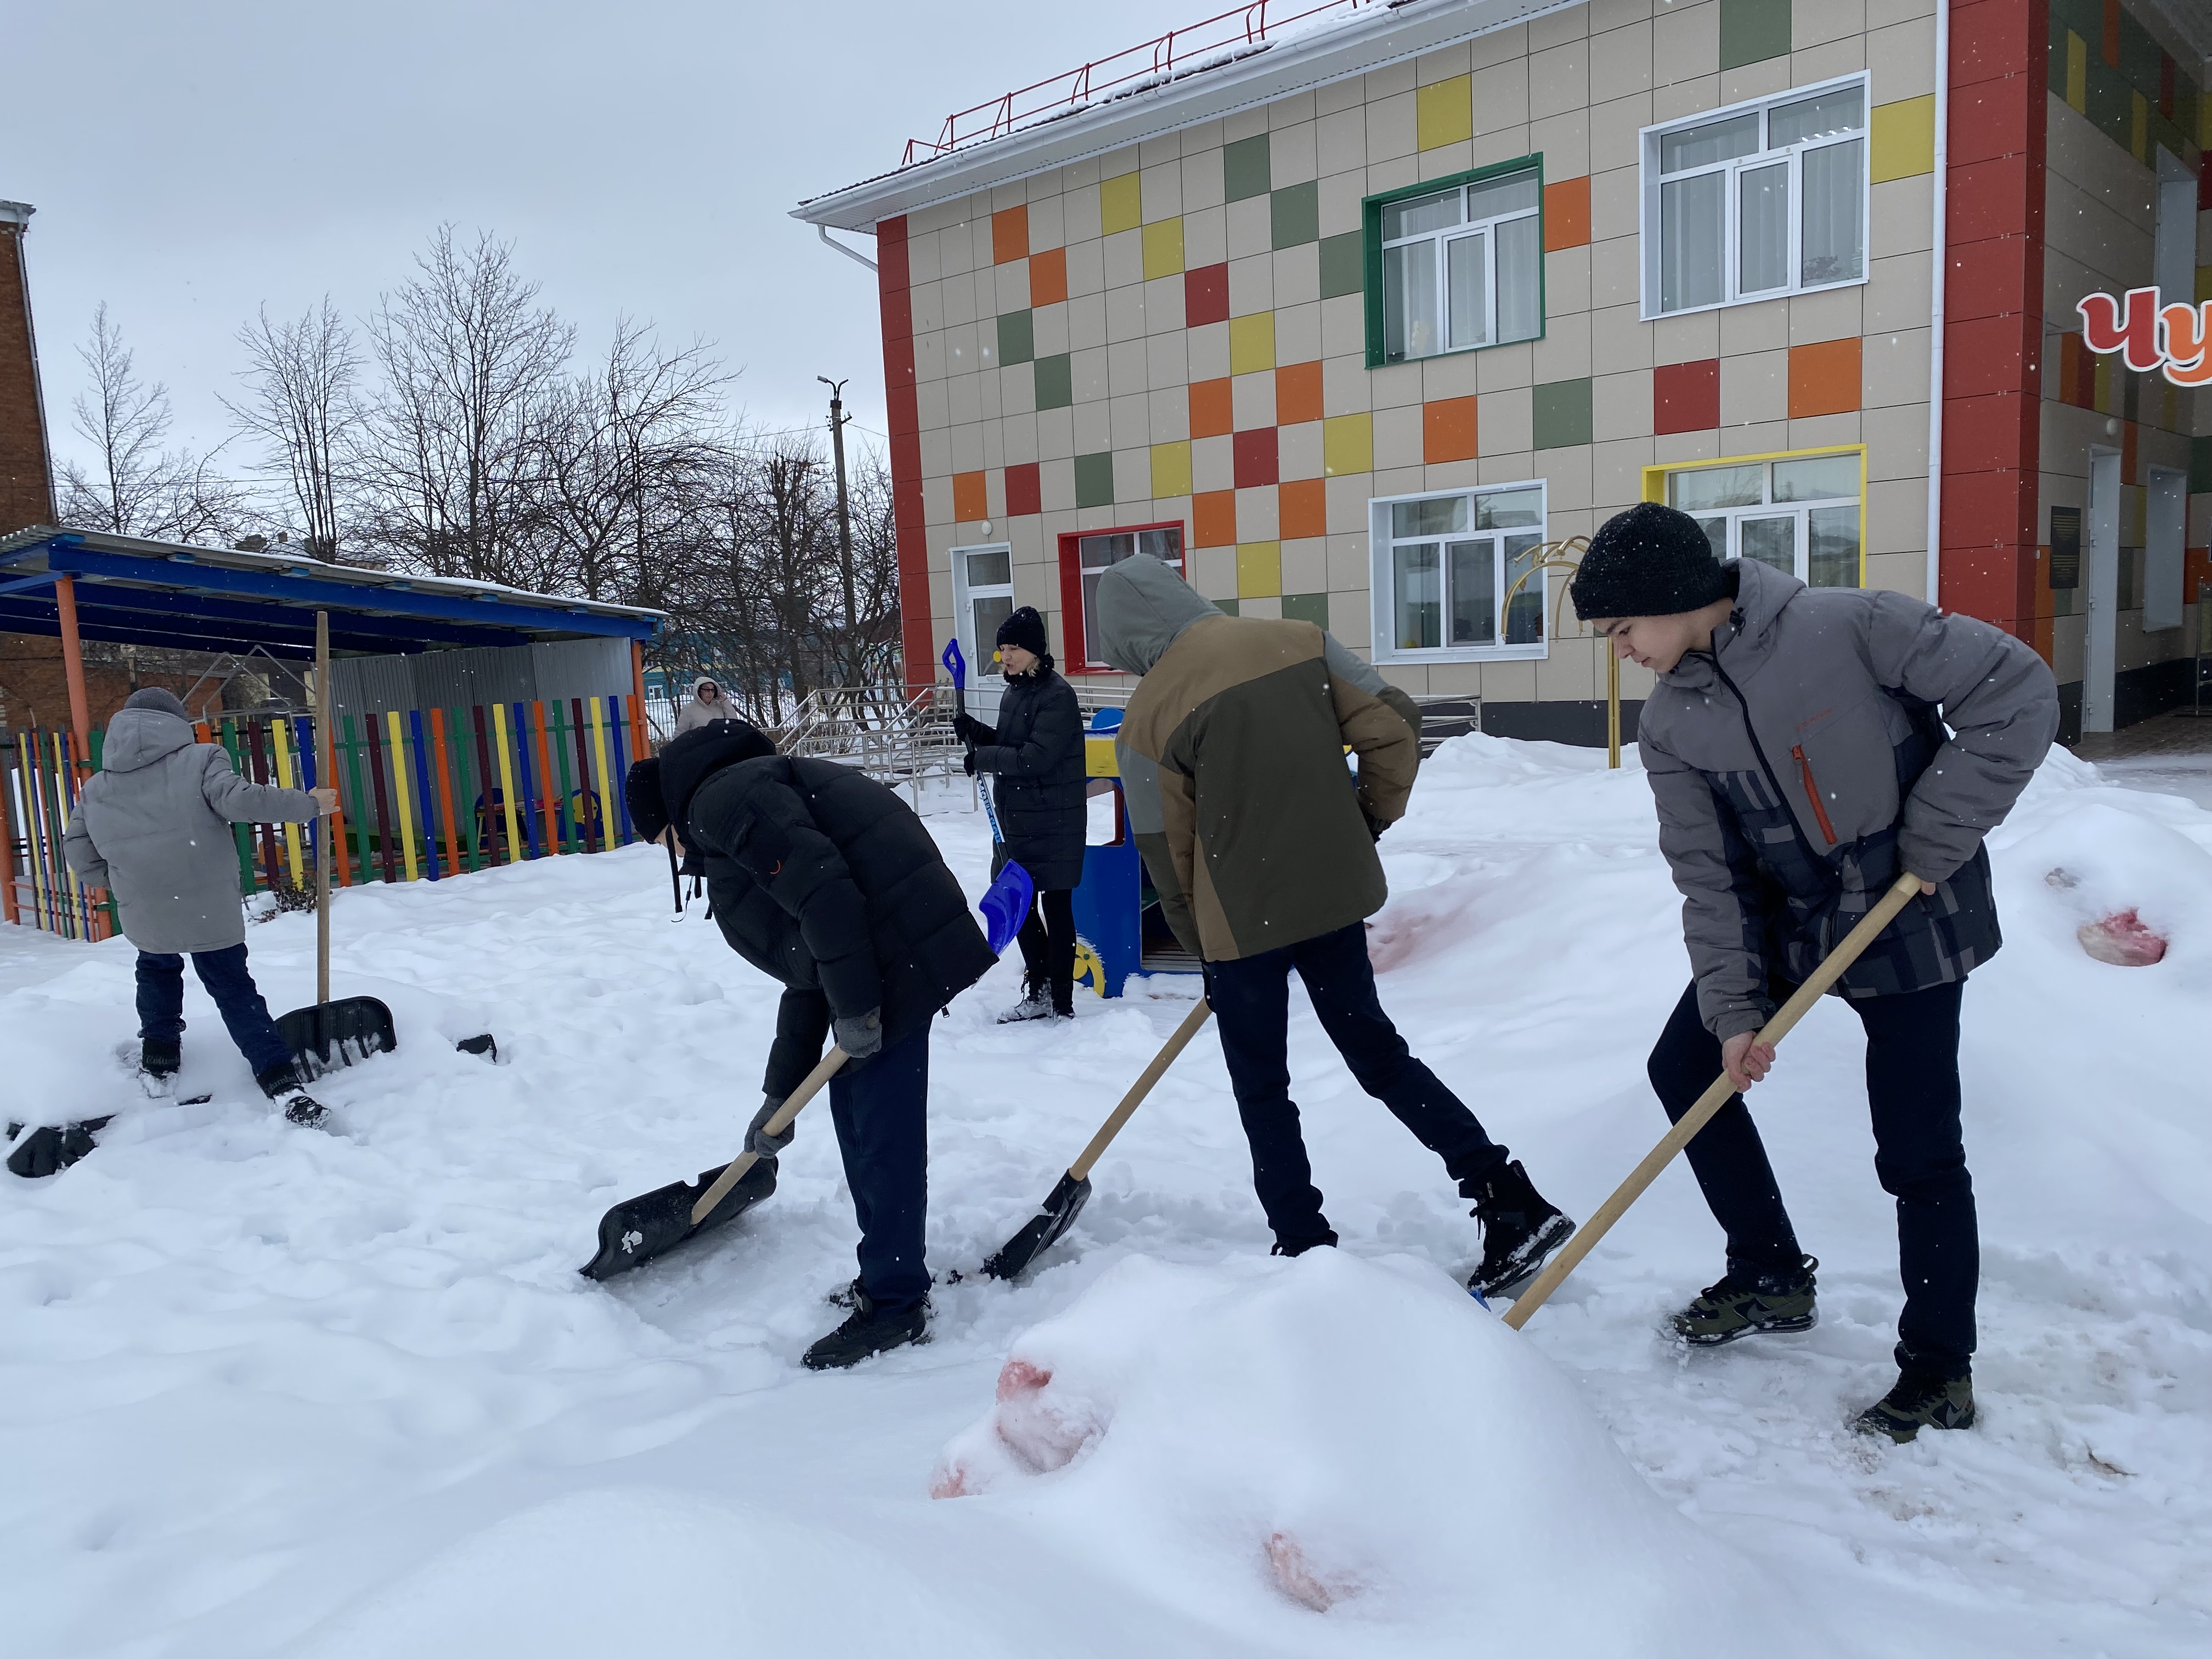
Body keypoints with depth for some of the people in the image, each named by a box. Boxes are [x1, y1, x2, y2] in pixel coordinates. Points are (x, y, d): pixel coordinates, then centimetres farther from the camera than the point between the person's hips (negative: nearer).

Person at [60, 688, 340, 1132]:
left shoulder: (96, 786, 11)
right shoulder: (200, 759, -4)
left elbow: (77, 848, 14)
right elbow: (239, 800, -18)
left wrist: (103, 879, 33)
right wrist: (308, 804, -9)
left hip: (144, 914, 3)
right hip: (210, 908, -3)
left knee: (157, 970, 32)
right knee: (234, 990, 3)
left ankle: (159, 1059, 35)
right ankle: (281, 1082, -6)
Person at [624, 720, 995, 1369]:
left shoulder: (722, 797, -4)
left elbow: (820, 886, -21)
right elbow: (806, 979, 27)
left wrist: (853, 1006, -18)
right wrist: (779, 1096, 29)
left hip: (895, 956, -11)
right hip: (883, 961, 11)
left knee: (882, 1126, -2)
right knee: (855, 1110, 20)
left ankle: (896, 1303, 10)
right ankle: (887, 1273, 33)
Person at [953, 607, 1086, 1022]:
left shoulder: (1057, 695, -16)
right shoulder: (1014, 693, 12)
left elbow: (1037, 757, -23)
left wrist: (982, 759, -16)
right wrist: (979, 733, 2)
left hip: (1053, 824, -9)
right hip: (1016, 820, 9)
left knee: (1055, 907, 0)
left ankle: (1061, 1002, 10)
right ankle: (1038, 993, 27)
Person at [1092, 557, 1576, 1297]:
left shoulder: (1148, 716, -10)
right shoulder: (1299, 642, 0)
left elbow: (1168, 853, -4)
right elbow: (1395, 725, -2)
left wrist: (1203, 946, 10)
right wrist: (1371, 819, 12)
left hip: (1242, 920, -5)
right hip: (1337, 893, 5)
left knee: (1261, 1090, 13)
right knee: (1376, 1047, 19)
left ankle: (1305, 1250, 17)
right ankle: (1513, 1205, 17)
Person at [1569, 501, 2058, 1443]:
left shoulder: (1846, 626, -21)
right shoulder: (1669, 723, -5)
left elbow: (2017, 693, -18)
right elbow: (1709, 875, -4)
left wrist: (1936, 840, -18)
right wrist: (1734, 1007, -11)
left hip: (1912, 922, -6)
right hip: (1787, 921, 6)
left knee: (1916, 1153, -2)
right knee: (1686, 1066, 8)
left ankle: (1940, 1371, 18)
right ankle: (1772, 1278, 26)